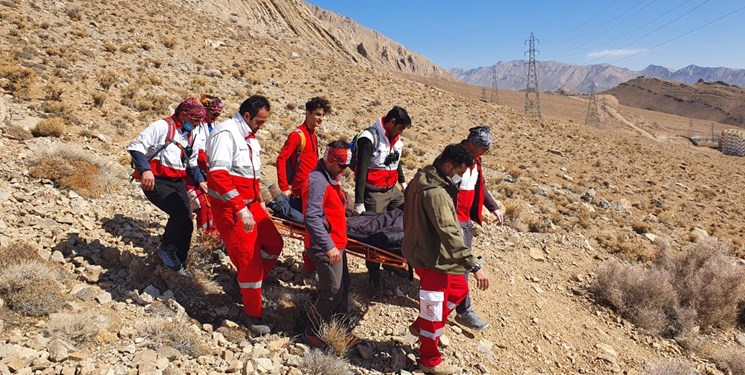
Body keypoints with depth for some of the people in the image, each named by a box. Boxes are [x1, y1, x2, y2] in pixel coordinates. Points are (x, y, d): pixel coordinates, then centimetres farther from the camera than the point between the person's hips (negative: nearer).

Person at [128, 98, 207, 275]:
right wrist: (145, 169, -28)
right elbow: (135, 146, -14)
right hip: (156, 182, -7)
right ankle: (166, 249, 0)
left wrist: (200, 181, 8)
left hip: (178, 183, 7)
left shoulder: (193, 135, 14)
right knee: (181, 213, -26)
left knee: (187, 223, 0)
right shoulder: (162, 126, -9)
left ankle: (178, 265, 17)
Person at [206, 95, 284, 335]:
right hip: (230, 208, -9)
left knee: (273, 244, 7)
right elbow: (218, 175, -27)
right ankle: (253, 315, 10)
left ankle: (249, 285, 26)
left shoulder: (250, 136, 14)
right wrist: (241, 209, -29)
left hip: (250, 204, 9)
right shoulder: (226, 133, -16)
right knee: (249, 258, -5)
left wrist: (260, 203, 20)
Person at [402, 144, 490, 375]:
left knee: (459, 289, 25)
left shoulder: (423, 179, 4)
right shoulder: (435, 193, -28)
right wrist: (475, 266, -33)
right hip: (433, 258, -10)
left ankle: (421, 326, 36)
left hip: (423, 249, 10)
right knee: (435, 311, 8)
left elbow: (410, 216, 17)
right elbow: (450, 234, -34)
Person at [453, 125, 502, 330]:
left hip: (466, 219, 9)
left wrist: (493, 207, 16)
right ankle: (464, 310, 0)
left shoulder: (474, 160, 9)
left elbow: (480, 186, 21)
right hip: (453, 219, -9)